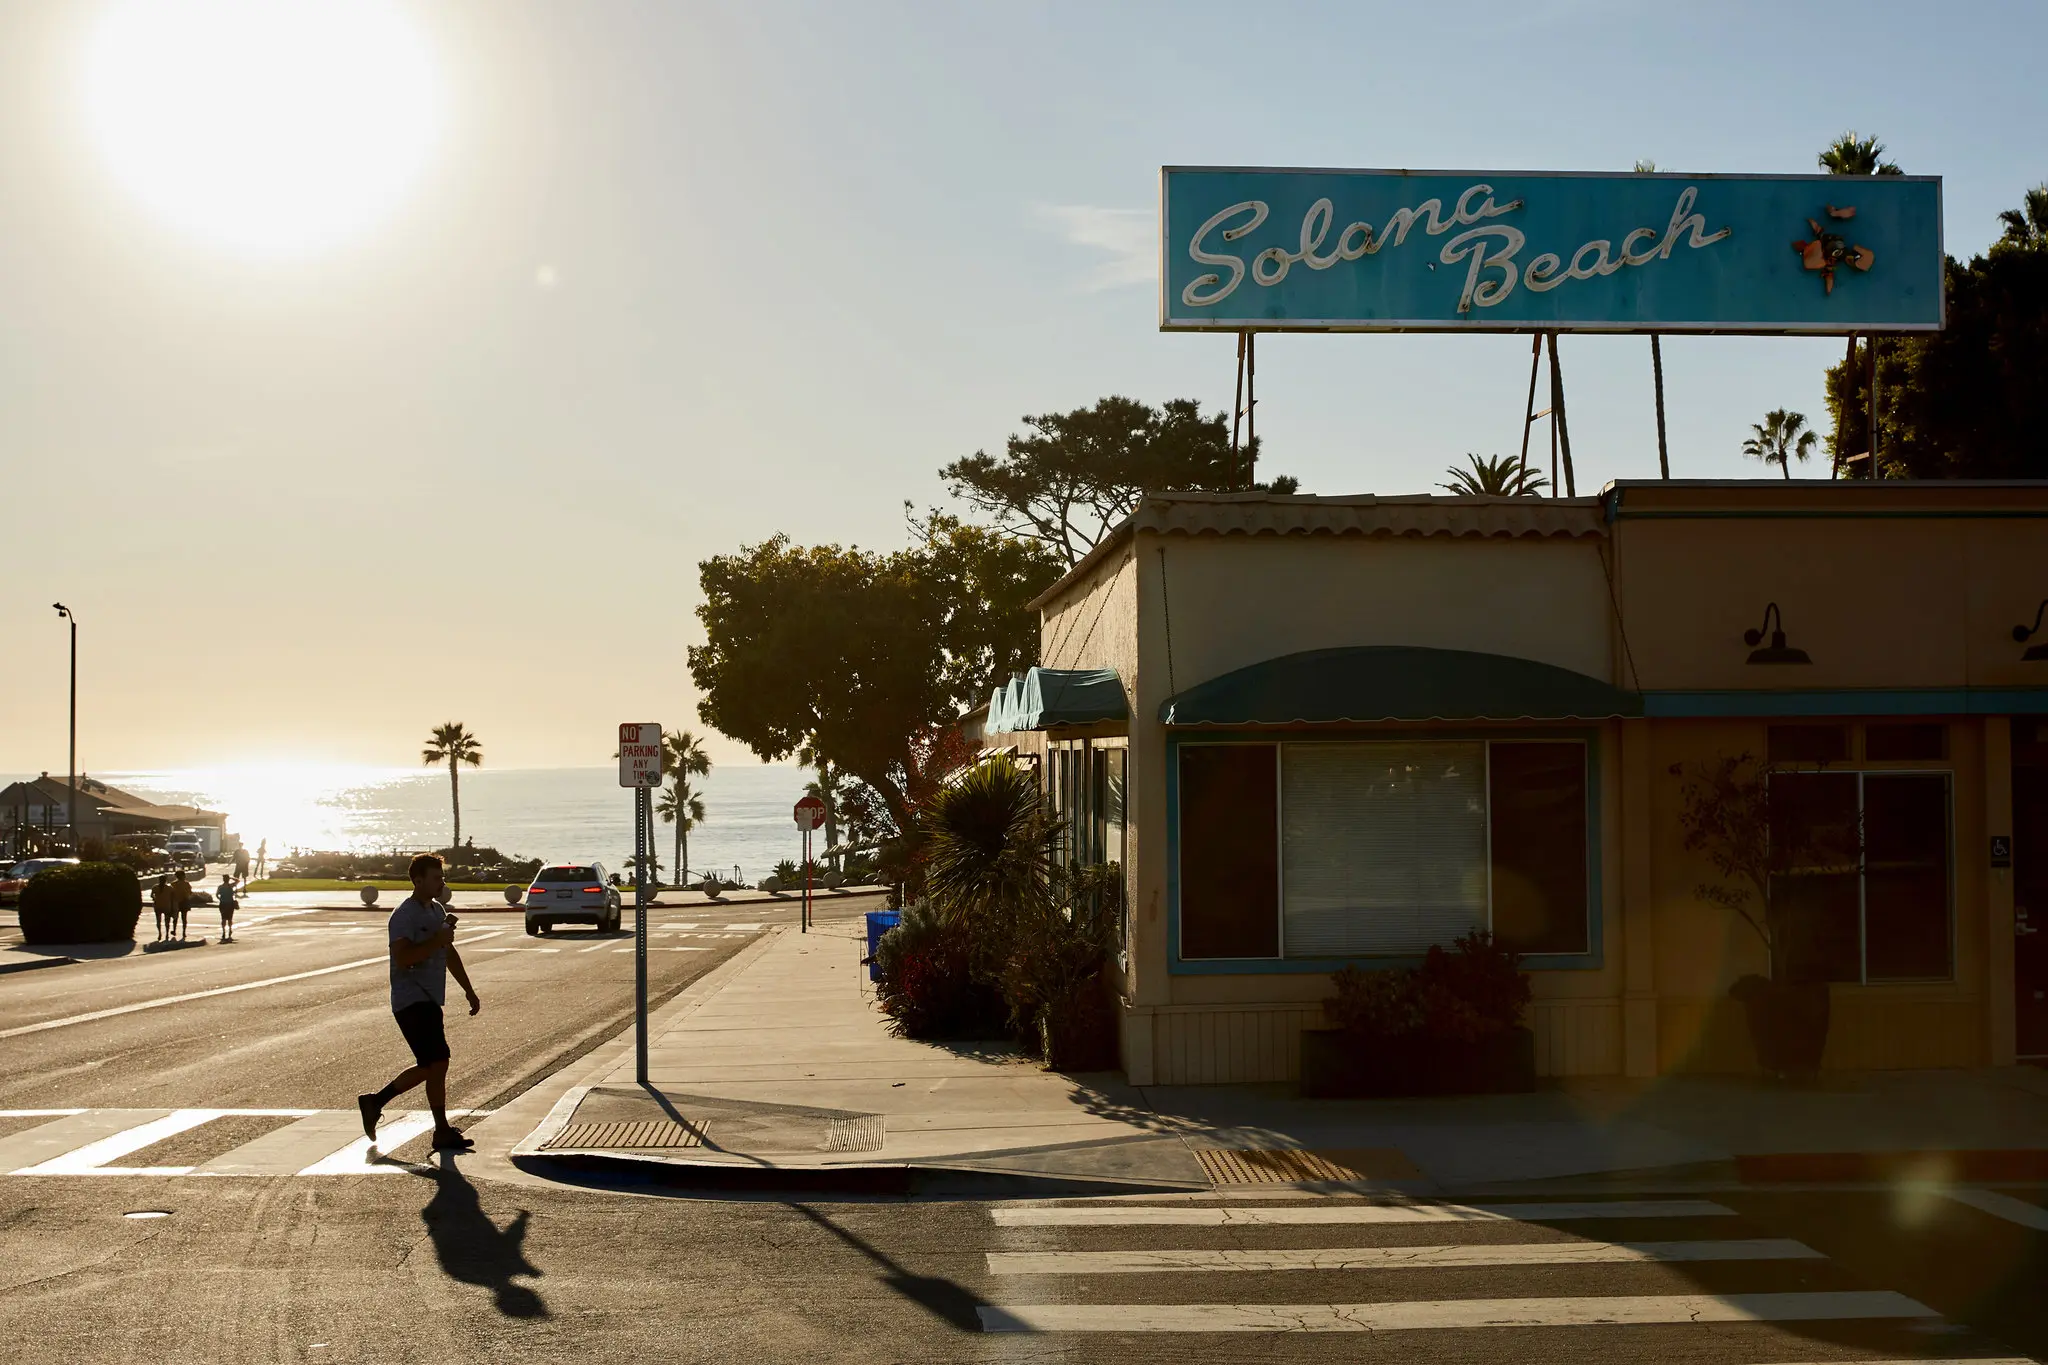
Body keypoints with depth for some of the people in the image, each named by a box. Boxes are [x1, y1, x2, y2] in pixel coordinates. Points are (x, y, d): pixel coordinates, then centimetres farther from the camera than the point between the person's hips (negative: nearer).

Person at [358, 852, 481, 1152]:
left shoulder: (438, 911, 17)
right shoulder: (404, 915, -12)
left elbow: (450, 954, 27)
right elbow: (403, 958, -25)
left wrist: (469, 991, 26)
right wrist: (438, 940, -24)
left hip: (429, 1000, 9)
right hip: (411, 1000, -9)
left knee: (429, 1066, 9)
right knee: (438, 1062, -12)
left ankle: (375, 1102, 21)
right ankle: (443, 1132, -5)